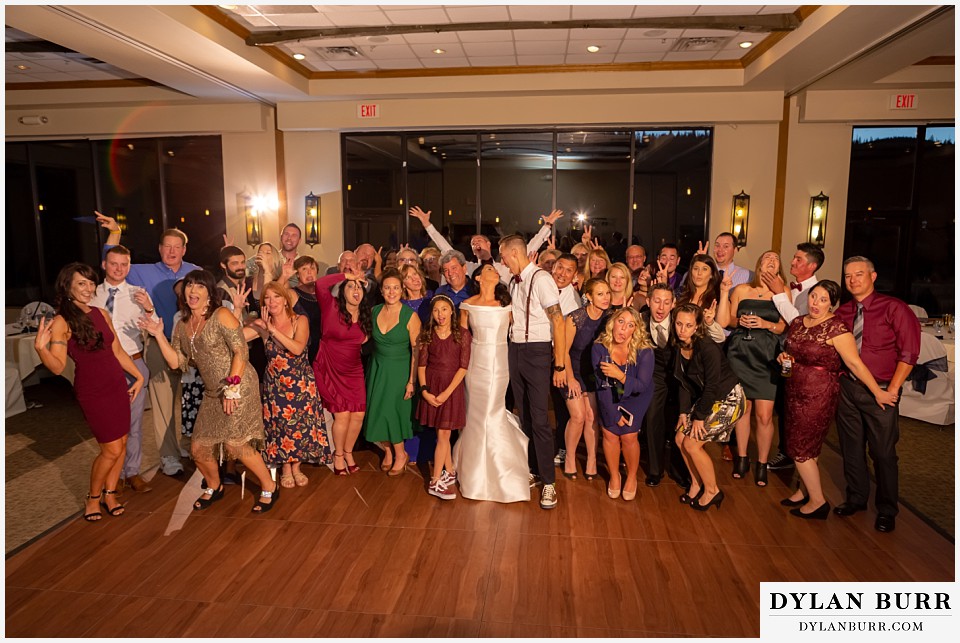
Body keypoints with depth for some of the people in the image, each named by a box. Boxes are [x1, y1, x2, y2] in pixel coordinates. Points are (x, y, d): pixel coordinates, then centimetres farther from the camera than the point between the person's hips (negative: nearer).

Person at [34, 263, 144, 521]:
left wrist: (138, 376, 14)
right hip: (92, 393, -6)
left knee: (122, 444, 10)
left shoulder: (101, 314, 5)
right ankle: (93, 497, 23)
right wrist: (40, 347, -33)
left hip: (117, 386, 6)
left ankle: (110, 493, 29)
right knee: (112, 449, -2)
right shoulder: (61, 322, -12)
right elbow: (58, 367, -16)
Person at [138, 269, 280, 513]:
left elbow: (240, 351, -14)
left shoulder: (221, 315, -8)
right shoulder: (182, 326, 13)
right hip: (213, 393, 7)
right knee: (198, 449, 8)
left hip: (239, 387, -7)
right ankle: (214, 487, 36)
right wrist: (159, 335, 2)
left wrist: (232, 388, -19)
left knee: (235, 444, -14)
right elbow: (176, 362, 9)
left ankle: (269, 487, 6)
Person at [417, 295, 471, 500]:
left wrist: (446, 392, -14)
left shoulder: (462, 334, -5)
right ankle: (449, 472, 25)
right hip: (431, 385, 2)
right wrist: (424, 390, -10)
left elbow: (463, 367, -8)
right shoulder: (427, 334, 2)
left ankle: (436, 482, 6)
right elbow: (421, 365, 1)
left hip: (452, 386, -2)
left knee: (443, 435, -1)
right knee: (442, 434, 9)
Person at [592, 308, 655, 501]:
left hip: (635, 397, -1)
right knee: (609, 432, -9)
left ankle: (632, 477, 14)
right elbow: (602, 384, -15)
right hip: (609, 396, 2)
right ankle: (614, 476, 15)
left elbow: (642, 386, -24)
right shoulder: (599, 347, -21)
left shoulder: (644, 351, -26)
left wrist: (621, 376, -42)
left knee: (628, 435, -11)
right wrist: (614, 414, -13)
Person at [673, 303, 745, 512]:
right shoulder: (679, 347, -3)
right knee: (680, 438, 2)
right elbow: (684, 383, 3)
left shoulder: (708, 348, -26)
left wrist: (699, 417, -17)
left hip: (727, 399, -8)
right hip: (705, 398, 8)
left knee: (692, 443, -9)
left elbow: (712, 386, -24)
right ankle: (696, 484, 23)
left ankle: (712, 491, 11)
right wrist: (684, 412, -1)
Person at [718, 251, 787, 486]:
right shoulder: (741, 290, 8)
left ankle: (762, 464, 12)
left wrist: (765, 324, -14)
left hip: (767, 358, -1)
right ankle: (741, 458, 23)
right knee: (743, 408, 7)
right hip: (740, 354, 1)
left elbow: (785, 326, 2)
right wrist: (740, 321, -9)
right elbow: (726, 320, 11)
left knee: (764, 415, -5)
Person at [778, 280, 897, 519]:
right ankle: (805, 491, 31)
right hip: (796, 392, 7)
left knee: (800, 447, -3)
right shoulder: (797, 322, 6)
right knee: (807, 445, 17)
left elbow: (854, 363, -19)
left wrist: (878, 392, -20)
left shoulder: (836, 328, -16)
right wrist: (784, 356, -2)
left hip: (820, 395, -7)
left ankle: (818, 502, 11)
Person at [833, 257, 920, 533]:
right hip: (847, 388, 4)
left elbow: (909, 351, -10)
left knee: (883, 452, 5)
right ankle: (856, 498, 32)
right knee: (851, 447, 14)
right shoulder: (841, 312, 7)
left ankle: (886, 511, 22)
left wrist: (893, 389, -13)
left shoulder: (893, 308, -7)